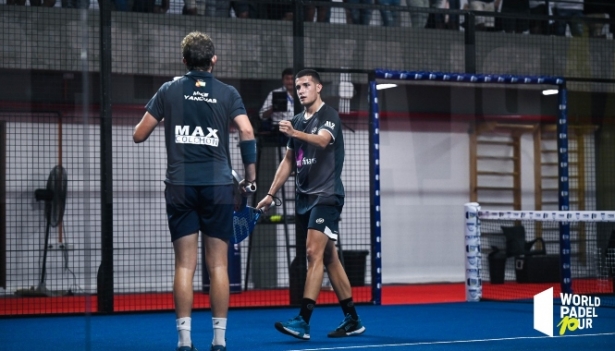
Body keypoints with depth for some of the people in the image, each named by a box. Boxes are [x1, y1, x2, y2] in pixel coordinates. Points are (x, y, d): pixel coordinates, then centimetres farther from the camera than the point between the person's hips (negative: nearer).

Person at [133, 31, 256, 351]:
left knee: (184, 264, 2)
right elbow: (247, 133, -8)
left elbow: (139, 135, 6)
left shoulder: (169, 90, 5)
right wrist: (250, 173, 4)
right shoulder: (227, 93, 4)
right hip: (218, 185, 0)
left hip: (180, 186, 1)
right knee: (218, 265, 3)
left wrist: (156, 117, 26)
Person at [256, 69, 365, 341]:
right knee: (329, 258, 10)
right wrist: (270, 194, 17)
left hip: (326, 195, -8)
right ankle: (352, 320, 16)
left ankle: (303, 321, -23)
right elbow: (288, 160, 21)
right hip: (304, 197, 8)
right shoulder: (297, 121, 15)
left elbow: (323, 140, -28)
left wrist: (295, 134, -45)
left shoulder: (329, 115, -7)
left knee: (314, 253, -17)